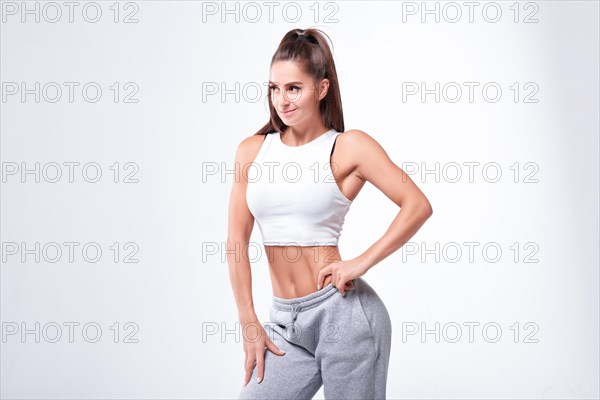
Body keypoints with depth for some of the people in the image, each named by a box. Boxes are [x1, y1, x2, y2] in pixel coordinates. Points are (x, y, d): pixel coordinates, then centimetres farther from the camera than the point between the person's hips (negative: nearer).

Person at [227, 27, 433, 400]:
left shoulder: (348, 146, -5)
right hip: (287, 321, 4)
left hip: (342, 312, -4)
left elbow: (418, 206, -9)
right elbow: (237, 241, 5)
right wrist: (249, 323, 3)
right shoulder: (252, 150, 5)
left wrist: (361, 263, -14)